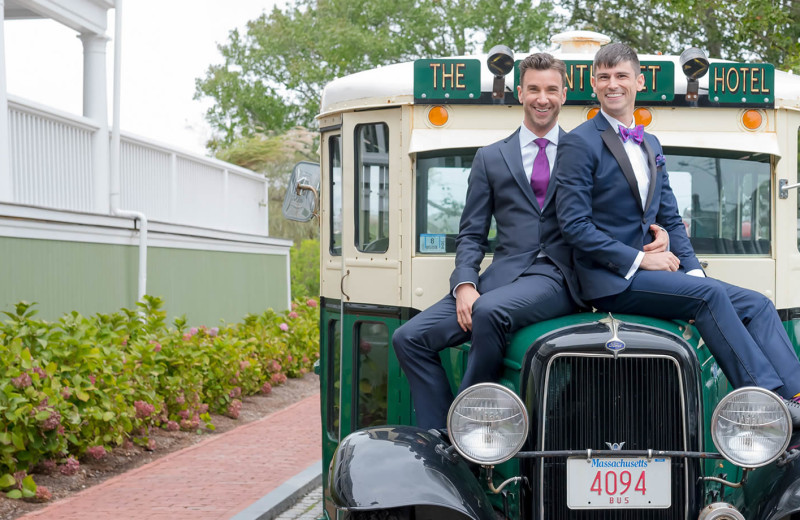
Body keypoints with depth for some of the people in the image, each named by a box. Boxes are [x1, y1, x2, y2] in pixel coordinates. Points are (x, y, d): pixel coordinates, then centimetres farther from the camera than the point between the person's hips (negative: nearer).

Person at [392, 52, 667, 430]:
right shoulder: (490, 159, 19)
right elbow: (471, 234, 14)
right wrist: (464, 284, -4)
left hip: (559, 279, -3)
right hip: (503, 273, 3)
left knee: (490, 311, -36)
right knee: (410, 338, -15)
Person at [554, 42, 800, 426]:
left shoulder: (649, 145, 19)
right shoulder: (579, 144, -5)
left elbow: (670, 219, 19)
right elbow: (574, 225, -13)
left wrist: (692, 270, 2)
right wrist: (639, 259, -16)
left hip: (649, 270, 7)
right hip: (611, 280, -7)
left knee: (756, 304, -10)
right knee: (708, 295, -27)